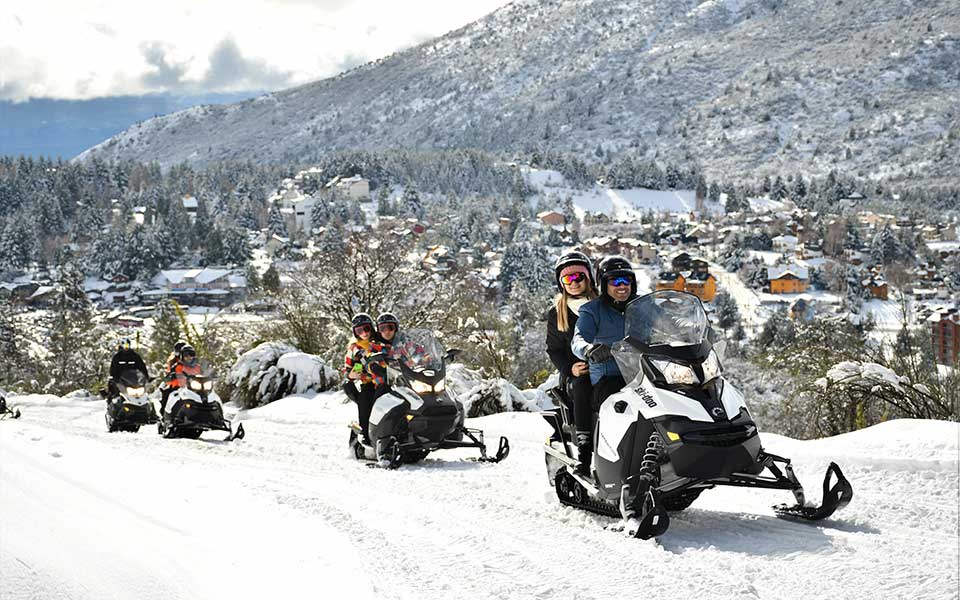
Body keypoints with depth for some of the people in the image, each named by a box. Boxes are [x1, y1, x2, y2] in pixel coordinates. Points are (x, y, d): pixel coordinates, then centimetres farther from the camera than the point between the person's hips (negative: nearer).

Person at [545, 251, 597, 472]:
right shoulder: (556, 313, 11)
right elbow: (553, 349, 11)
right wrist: (569, 369, -7)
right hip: (575, 376, 0)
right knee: (582, 384, -35)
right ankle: (583, 442, -36)